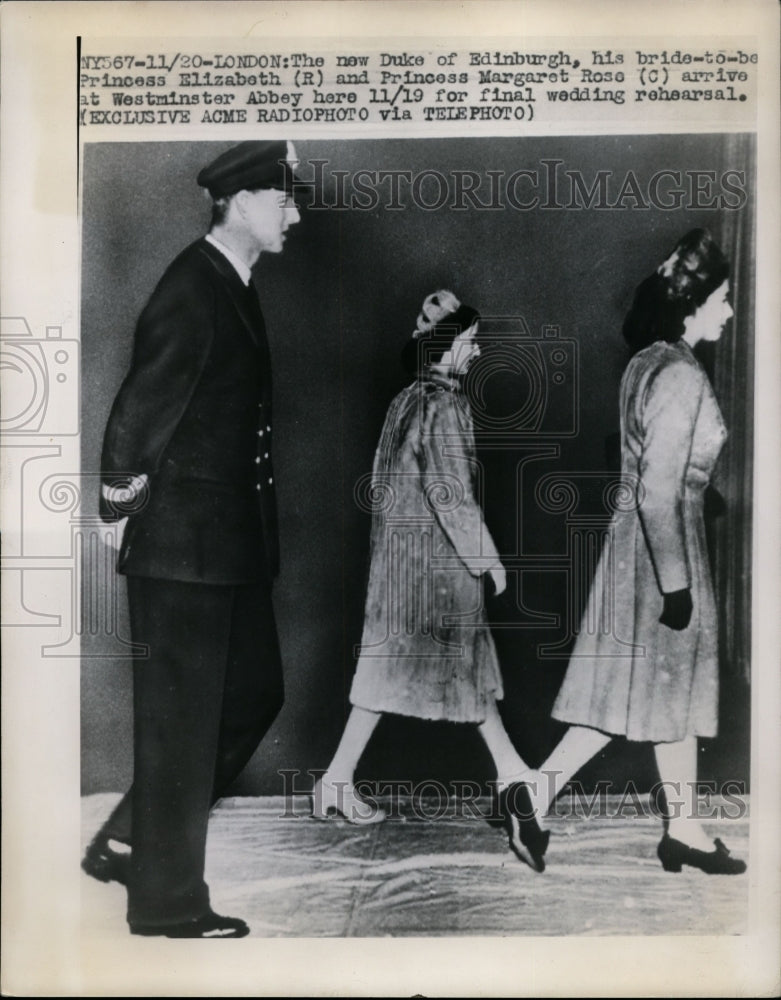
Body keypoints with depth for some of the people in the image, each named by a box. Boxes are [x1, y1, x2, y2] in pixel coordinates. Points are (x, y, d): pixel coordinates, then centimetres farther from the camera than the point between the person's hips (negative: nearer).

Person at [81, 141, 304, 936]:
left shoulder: (233, 288, 14)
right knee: (181, 722, 3)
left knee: (254, 693, 18)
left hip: (230, 544, 10)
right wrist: (123, 492, -8)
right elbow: (137, 409, -21)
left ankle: (128, 841, 31)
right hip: (183, 546, -10)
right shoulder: (191, 291, -16)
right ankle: (166, 901, 23)